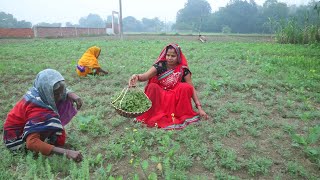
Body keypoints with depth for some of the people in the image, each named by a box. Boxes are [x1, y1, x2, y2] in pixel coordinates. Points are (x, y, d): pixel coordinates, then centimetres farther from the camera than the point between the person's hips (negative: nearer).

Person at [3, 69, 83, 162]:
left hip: (23, 125, 9)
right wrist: (65, 152, -50)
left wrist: (71, 94, -21)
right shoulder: (36, 109, -37)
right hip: (15, 137, -8)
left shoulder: (40, 92, -15)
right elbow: (31, 143, -45)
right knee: (53, 122, -34)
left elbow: (62, 91, 4)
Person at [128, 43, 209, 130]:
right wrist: (137, 77, -50)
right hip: (160, 97, 0)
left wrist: (199, 107, -13)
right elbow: (146, 76, -25)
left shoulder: (183, 69, -9)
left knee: (186, 87, -27)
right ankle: (150, 115, -13)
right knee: (152, 87, -29)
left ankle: (182, 115, -9)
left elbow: (191, 88, -8)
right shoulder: (160, 65, -11)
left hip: (176, 99, 0)